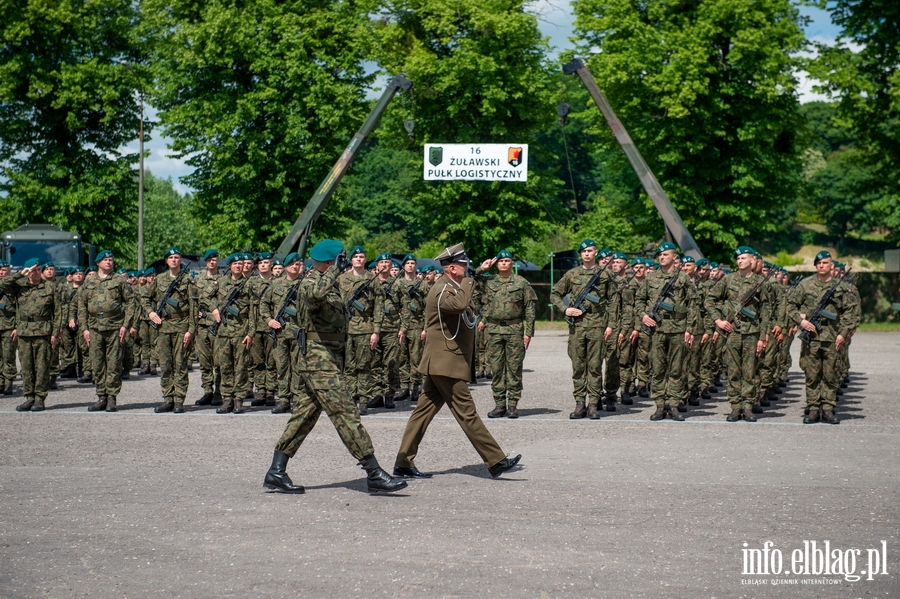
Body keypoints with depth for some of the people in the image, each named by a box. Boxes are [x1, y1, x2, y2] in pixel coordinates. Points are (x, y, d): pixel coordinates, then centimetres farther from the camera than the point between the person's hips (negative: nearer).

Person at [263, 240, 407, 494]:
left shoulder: (328, 283, 17)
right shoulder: (311, 283, -15)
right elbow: (316, 294, -40)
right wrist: (335, 270, -31)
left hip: (328, 359, 10)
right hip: (319, 361, -10)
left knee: (304, 416, 11)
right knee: (346, 414, -10)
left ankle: (276, 474, 14)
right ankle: (374, 474, -11)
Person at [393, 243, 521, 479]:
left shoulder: (453, 288, 18)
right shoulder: (442, 290, -15)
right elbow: (459, 304, -36)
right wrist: (467, 283, -19)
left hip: (441, 365, 10)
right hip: (446, 364, -10)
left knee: (424, 411, 8)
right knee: (466, 412, -5)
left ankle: (404, 463, 10)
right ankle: (496, 461, -2)